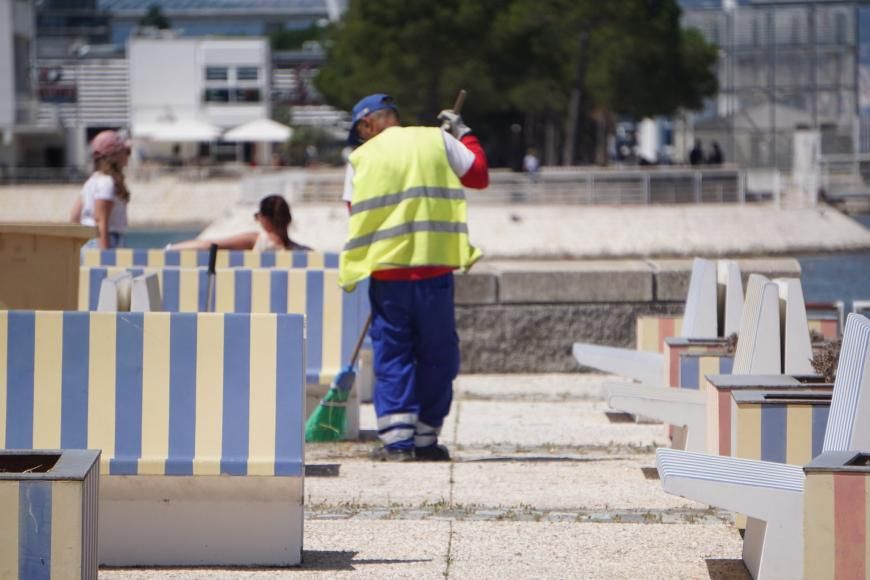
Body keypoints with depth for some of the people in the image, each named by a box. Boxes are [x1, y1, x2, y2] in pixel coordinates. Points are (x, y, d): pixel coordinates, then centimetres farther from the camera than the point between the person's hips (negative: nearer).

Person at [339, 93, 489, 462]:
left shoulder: (361, 158, 5)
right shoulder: (438, 140, 5)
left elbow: (357, 217, 7)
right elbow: (479, 175, 10)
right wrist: (463, 134, 23)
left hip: (386, 270, 0)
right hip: (434, 266, 0)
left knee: (392, 355, 6)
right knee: (436, 354, 9)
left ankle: (396, 440, -3)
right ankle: (425, 440, 9)